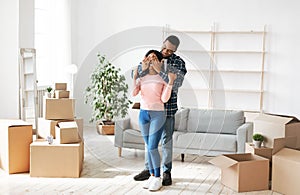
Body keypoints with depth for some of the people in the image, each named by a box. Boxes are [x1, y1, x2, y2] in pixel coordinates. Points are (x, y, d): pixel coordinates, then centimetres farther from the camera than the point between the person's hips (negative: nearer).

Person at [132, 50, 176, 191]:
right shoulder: (141, 78, 8)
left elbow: (164, 99, -11)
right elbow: (133, 93, -6)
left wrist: (171, 82, -18)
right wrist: (134, 77, -6)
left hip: (158, 114, -4)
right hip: (143, 114, 4)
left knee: (153, 147, -10)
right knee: (149, 147, 8)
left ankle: (157, 178, 3)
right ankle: (151, 176, 18)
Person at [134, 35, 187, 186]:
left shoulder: (179, 63, -7)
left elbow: (176, 84, -20)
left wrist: (160, 70, -28)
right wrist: (143, 69, -27)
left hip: (168, 107, -3)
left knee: (166, 140, 4)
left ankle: (167, 172, 17)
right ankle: (148, 169, 27)